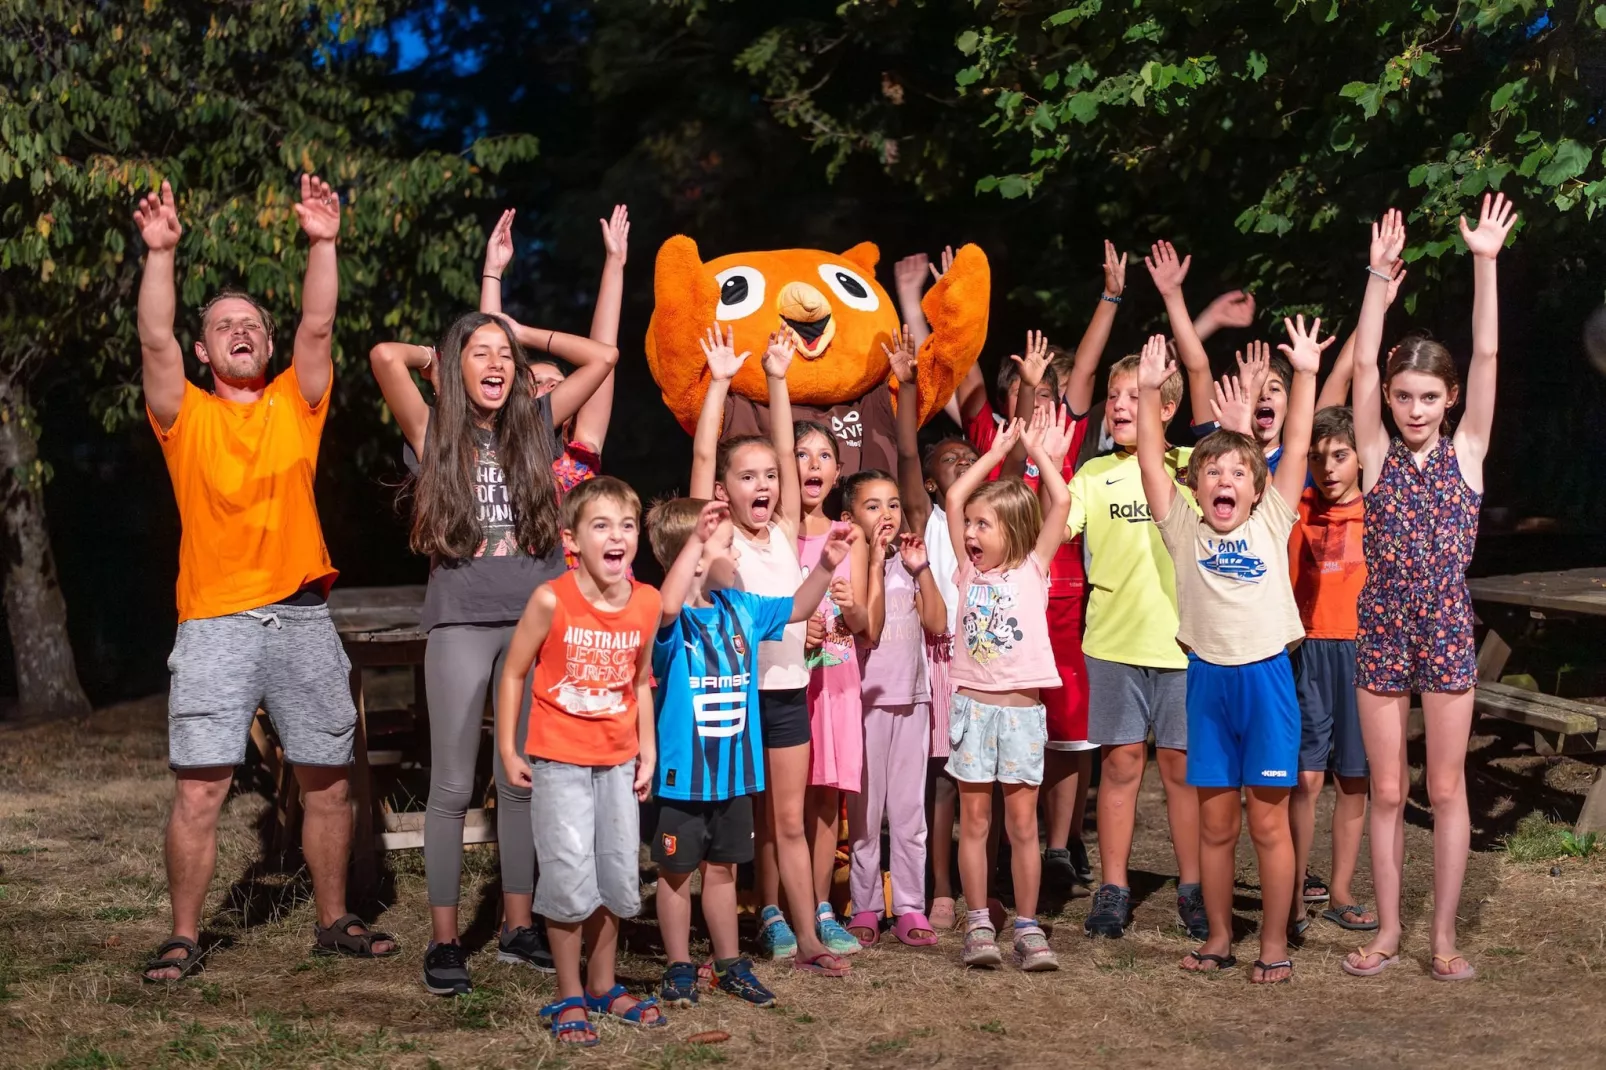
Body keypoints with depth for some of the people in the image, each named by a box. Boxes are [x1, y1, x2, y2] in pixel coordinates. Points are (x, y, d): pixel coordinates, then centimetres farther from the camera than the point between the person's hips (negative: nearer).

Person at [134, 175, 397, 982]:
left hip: (302, 619, 2)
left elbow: (318, 327, -2)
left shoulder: (295, 405, 11)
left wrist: (323, 244, -12)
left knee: (327, 783, 8)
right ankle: (184, 938, 8)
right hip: (215, 624, -2)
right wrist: (159, 253, -19)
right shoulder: (185, 417, 7)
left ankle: (334, 921, 23)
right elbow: (155, 340, -8)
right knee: (199, 790, -4)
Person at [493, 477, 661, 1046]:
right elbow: (513, 673, -6)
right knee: (570, 877, -5)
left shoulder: (647, 603, -4)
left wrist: (647, 751, 9)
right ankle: (568, 998, 12)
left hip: (618, 761, 4)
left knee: (619, 872, 11)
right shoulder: (551, 600, -16)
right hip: (558, 761, -4)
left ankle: (603, 985, 30)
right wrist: (508, 750, -5)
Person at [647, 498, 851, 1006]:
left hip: (733, 770, 6)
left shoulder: (741, 608, 5)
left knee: (723, 868, 17)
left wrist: (826, 564, 7)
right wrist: (695, 538, -45)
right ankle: (680, 968, 20)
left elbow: (796, 609, 20)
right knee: (677, 872, 8)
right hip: (682, 773, -6)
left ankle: (730, 964, 28)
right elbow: (667, 606, -42)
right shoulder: (673, 619, -17)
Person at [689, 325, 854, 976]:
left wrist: (777, 379, 1)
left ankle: (805, 936, 8)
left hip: (787, 687, 4)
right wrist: (721, 380, -13)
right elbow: (702, 454, -12)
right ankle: (770, 918, 16)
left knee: (789, 820, 7)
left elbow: (786, 449, 3)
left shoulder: (785, 532, 8)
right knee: (751, 822, 5)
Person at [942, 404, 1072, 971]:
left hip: (1022, 707, -2)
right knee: (974, 818, 4)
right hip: (971, 704, 2)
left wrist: (1041, 453, 5)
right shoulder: (969, 569, 8)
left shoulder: (1033, 569, 2)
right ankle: (978, 925, 9)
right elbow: (954, 498, 1)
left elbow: (1061, 502, -6)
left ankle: (1027, 927, 8)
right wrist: (997, 451, 5)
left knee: (1022, 820, 2)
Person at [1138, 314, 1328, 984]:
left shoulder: (1271, 526, 3)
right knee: (1215, 822, 9)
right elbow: (1152, 460, -3)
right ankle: (1219, 937, 22)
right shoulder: (1184, 532, 4)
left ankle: (1274, 943, 14)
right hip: (1208, 679, 1)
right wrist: (1148, 391, -12)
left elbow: (1296, 448, -3)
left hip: (1266, 677, -1)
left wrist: (1305, 373, -10)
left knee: (1268, 821, 4)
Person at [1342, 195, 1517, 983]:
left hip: (1448, 632, 0)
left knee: (1446, 788, 5)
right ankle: (1388, 929, 18)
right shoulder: (1376, 457, 1)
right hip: (1382, 632, 1)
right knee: (1386, 790, 7)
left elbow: (1487, 356, -8)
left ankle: (1444, 934, 14)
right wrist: (1380, 276, -15)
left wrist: (1485, 262, -15)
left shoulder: (1466, 452, 0)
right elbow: (1363, 363, -8)